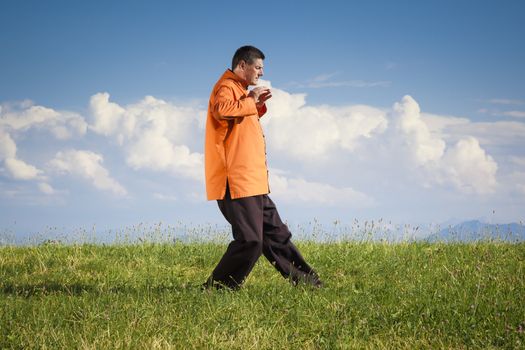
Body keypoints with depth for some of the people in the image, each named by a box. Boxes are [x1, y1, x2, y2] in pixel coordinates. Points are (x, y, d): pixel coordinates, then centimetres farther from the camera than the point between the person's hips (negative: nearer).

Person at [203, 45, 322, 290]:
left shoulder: (239, 89, 22)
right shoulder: (227, 87, -9)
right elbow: (222, 110, -32)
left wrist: (257, 104, 18)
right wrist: (250, 100, -17)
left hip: (253, 184, 11)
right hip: (237, 184, -11)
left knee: (276, 234, 15)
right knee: (249, 241, -13)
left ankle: (305, 281, 22)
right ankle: (216, 289, -5)